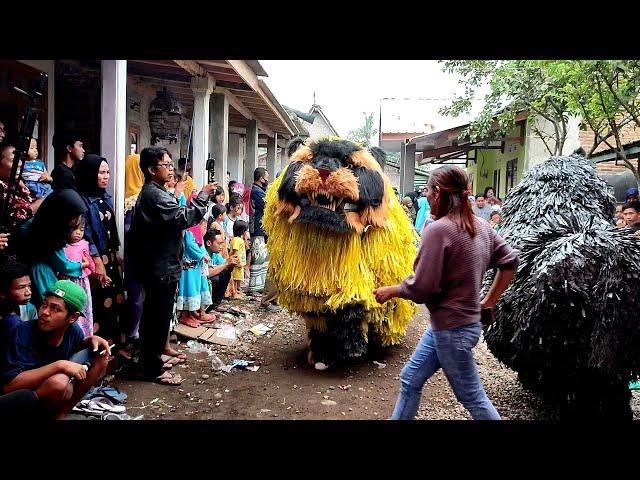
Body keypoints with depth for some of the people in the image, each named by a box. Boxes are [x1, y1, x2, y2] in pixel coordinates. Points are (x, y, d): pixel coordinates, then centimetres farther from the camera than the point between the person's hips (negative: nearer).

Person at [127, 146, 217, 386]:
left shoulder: (150, 192, 16)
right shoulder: (156, 195, -18)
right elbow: (184, 218, -27)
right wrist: (202, 196, -19)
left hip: (154, 266, 11)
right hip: (162, 267, -11)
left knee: (153, 314, 19)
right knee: (160, 316, -2)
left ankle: (150, 359, 32)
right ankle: (154, 369, 8)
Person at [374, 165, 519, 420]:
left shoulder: (438, 229, -22)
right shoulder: (481, 226, 4)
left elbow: (421, 288, -21)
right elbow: (510, 260, 10)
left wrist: (390, 291, -4)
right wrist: (490, 299, 15)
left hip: (452, 329, -9)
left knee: (472, 397, 8)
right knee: (410, 379, 18)